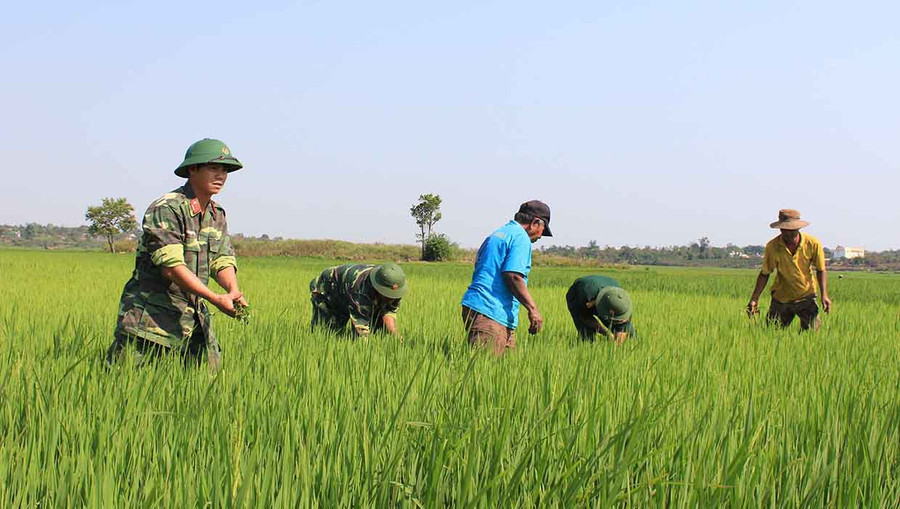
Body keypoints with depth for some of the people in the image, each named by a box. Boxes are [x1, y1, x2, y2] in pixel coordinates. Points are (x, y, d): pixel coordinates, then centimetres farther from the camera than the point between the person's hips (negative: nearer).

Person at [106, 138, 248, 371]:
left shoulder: (217, 215, 12)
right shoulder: (165, 210, -14)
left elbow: (224, 261, 6)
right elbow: (171, 266, -23)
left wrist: (233, 291, -17)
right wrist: (216, 299, -27)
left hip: (194, 318, 7)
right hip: (151, 315, -7)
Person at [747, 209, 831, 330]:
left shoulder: (813, 244, -14)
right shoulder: (772, 246, -13)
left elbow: (821, 270, 0)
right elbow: (765, 274, -2)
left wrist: (824, 295, -10)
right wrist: (754, 299, -9)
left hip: (806, 297, -1)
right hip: (781, 298, 1)